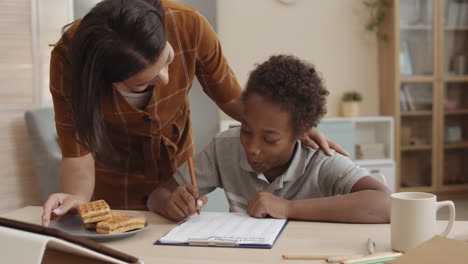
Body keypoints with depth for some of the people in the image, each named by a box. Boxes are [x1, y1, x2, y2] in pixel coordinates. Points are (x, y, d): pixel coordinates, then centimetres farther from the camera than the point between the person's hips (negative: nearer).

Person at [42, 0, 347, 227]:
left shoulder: (189, 26, -31)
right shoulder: (69, 58, -32)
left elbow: (231, 97, -14)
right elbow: (77, 151, -25)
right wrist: (77, 195, -45)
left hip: (176, 168, 2)